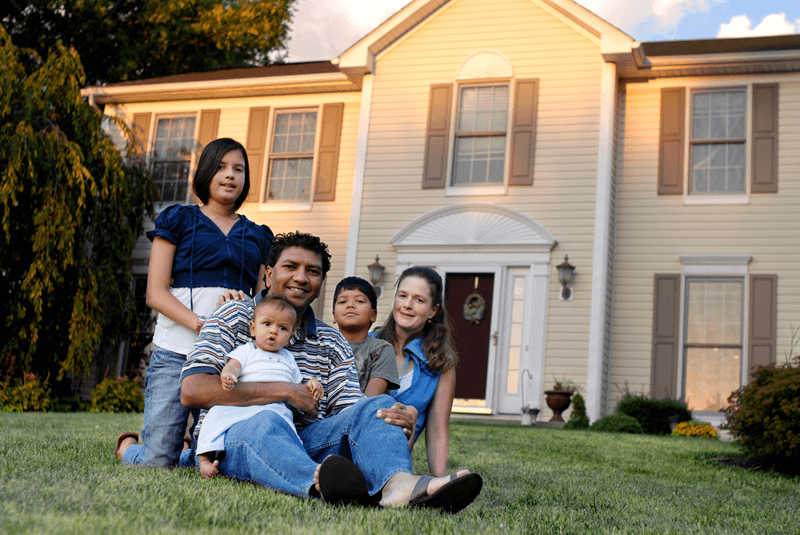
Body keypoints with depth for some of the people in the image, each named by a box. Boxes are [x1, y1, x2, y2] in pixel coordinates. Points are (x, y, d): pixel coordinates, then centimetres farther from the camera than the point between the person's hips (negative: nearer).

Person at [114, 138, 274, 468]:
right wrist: (202, 325, -14)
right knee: (157, 460, -6)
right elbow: (156, 293, 2)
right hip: (177, 352, -3)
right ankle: (127, 445, 27)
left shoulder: (257, 236, 20)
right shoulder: (179, 220, 11)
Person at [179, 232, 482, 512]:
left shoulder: (332, 344, 19)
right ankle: (320, 485, -70)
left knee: (378, 406, -19)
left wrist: (396, 421, -18)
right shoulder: (235, 317, 5)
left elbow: (351, 411, 8)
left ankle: (398, 485, -52)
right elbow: (192, 391, -9)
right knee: (266, 424, -38)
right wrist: (284, 391, -12)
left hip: (305, 444, 4)